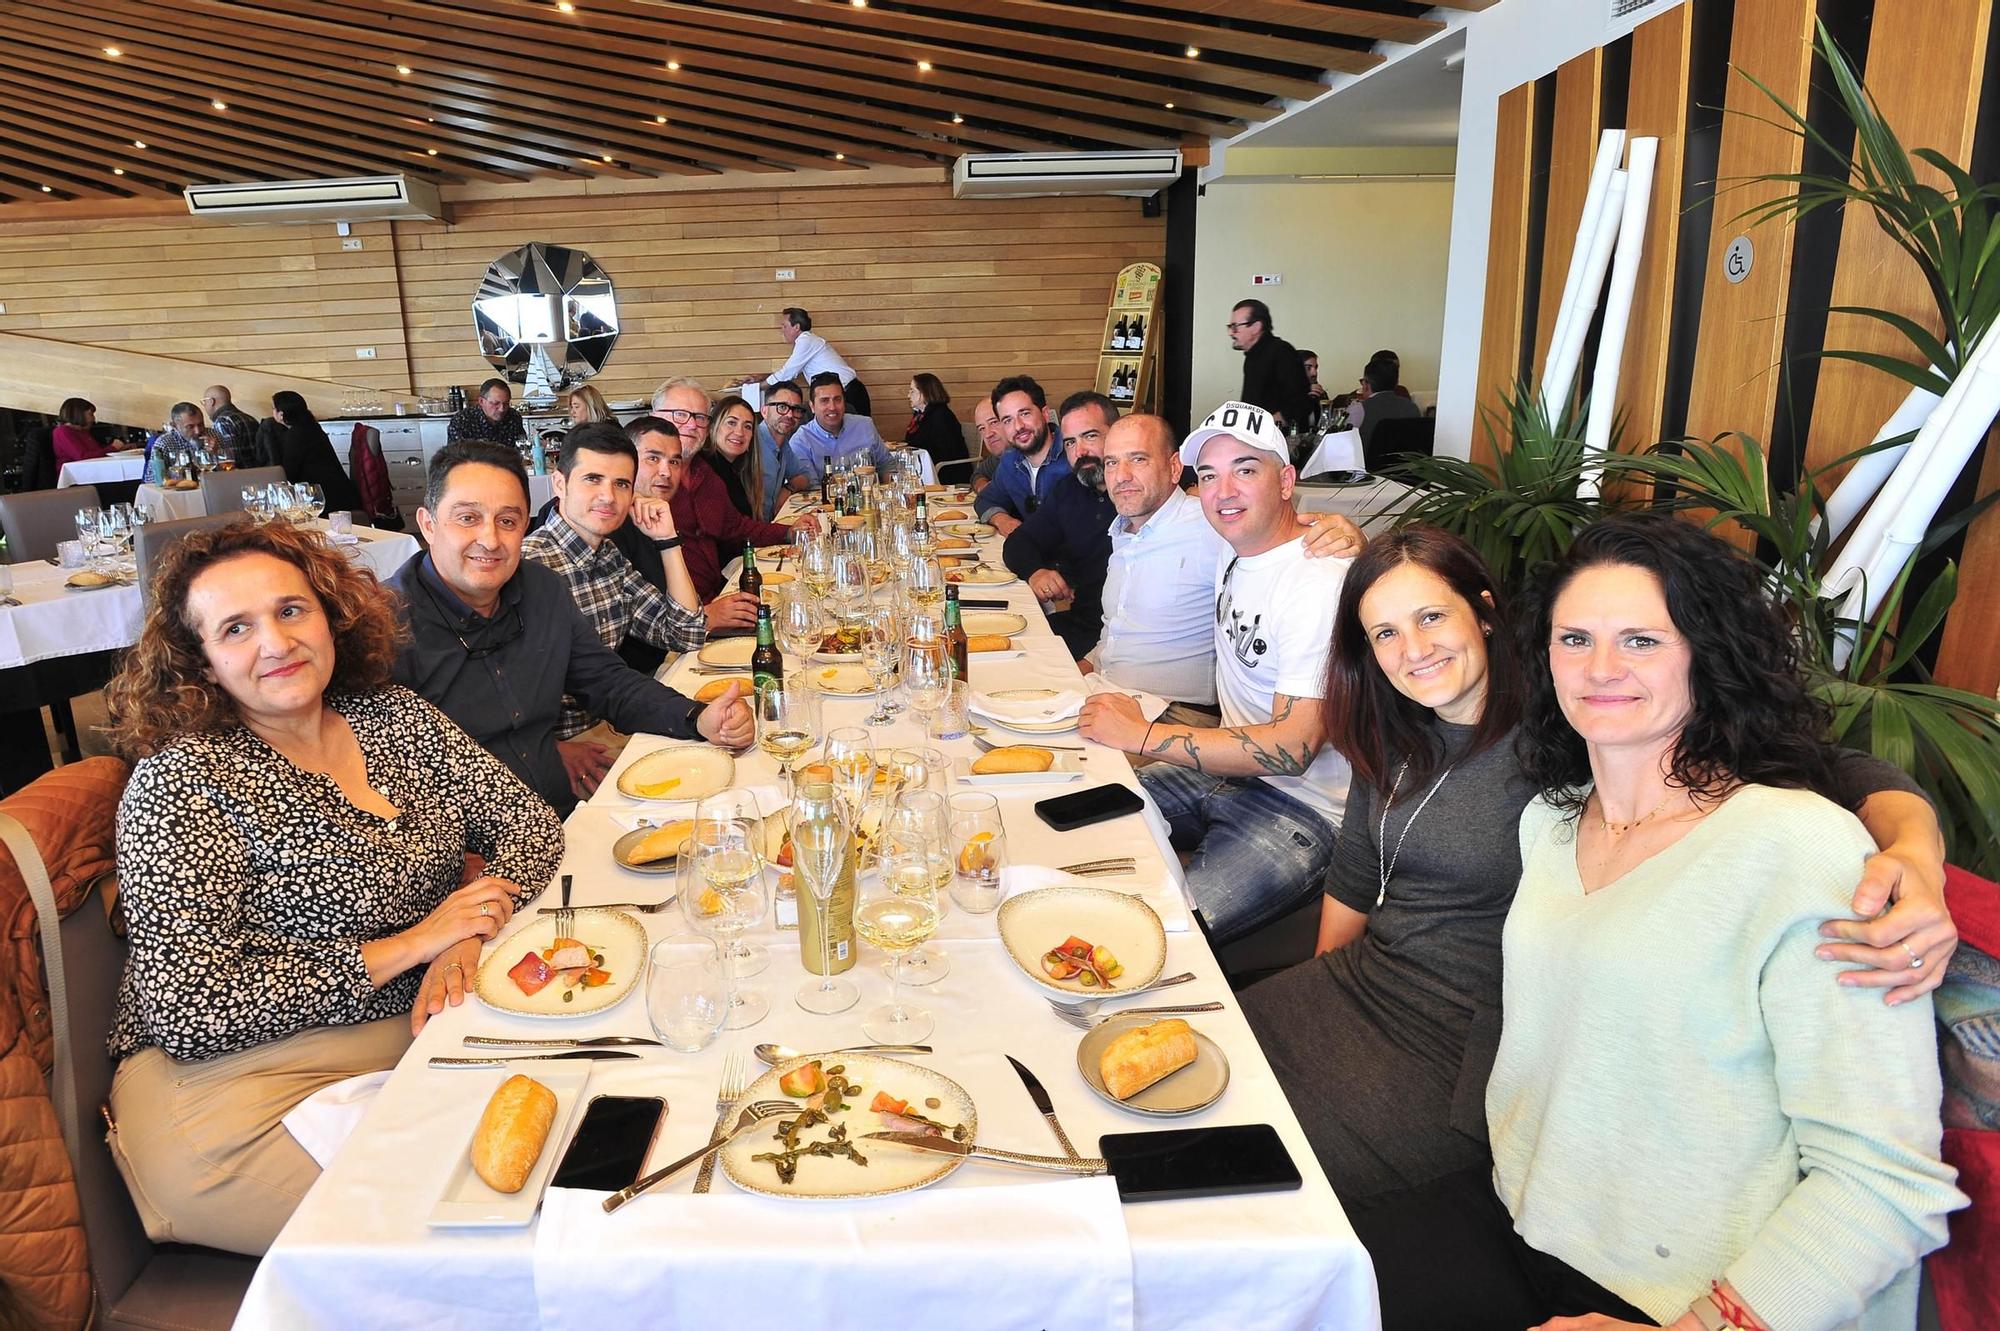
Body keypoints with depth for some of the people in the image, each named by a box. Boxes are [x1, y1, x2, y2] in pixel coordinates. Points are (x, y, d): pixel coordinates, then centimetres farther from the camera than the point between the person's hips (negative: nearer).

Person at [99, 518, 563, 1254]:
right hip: (246, 1083, -5)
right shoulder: (179, 781, -10)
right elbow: (189, 1009, -16)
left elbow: (526, 820, 5)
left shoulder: (391, 715, 5)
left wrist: (467, 939, -14)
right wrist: (405, 948, -16)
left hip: (423, 1030, 5)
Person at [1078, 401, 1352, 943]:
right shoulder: (1235, 553, 8)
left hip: (1300, 811, -9)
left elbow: (1291, 748, -26)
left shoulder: (1321, 583, -21)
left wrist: (1142, 735, -23)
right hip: (1227, 770, 9)